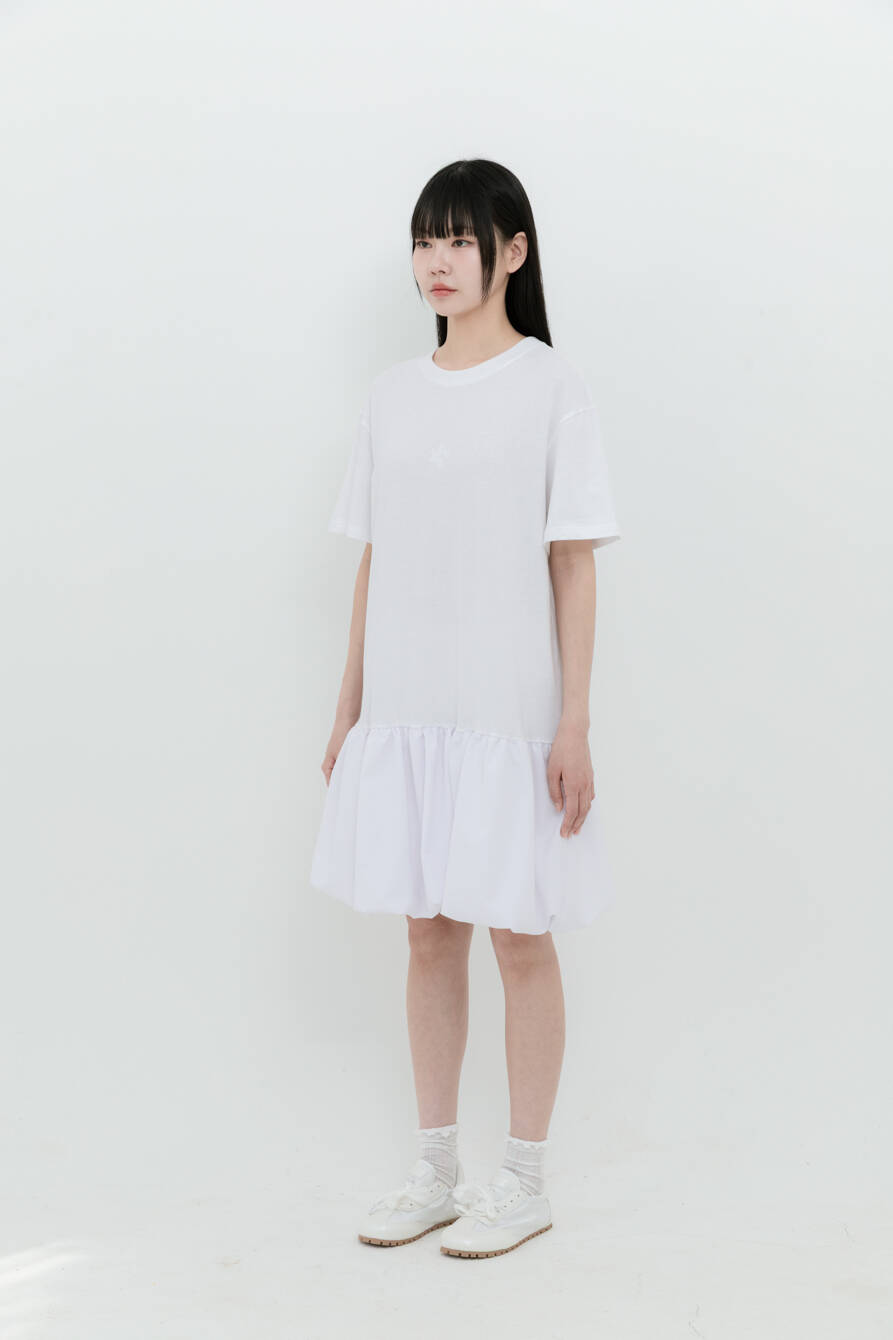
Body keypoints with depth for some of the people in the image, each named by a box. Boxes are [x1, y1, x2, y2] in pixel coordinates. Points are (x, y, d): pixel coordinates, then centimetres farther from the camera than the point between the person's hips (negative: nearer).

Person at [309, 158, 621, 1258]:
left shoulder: (551, 384, -4)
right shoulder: (391, 395, 9)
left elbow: (573, 562, -7)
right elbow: (372, 561, 11)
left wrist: (574, 722, -11)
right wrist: (349, 709, 10)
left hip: (509, 711, -4)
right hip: (404, 708, 5)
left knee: (519, 938, 4)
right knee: (428, 934, 12)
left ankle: (523, 1180, 18)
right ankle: (434, 1168, 25)